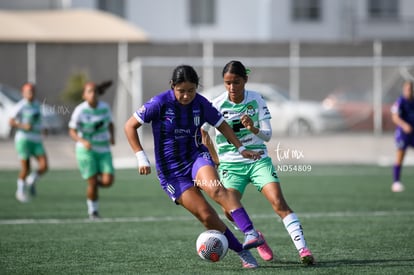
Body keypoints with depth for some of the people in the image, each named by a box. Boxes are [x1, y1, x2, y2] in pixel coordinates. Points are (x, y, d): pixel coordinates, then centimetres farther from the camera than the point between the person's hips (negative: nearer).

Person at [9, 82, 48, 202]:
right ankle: (21, 190, 19)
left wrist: (42, 128, 11)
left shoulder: (36, 105, 13)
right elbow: (11, 122, -9)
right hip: (23, 139, -6)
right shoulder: (20, 106, -8)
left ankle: (32, 180, 21)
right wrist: (23, 126, -23)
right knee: (25, 168, -5)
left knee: (44, 166, -8)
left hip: (37, 140, 6)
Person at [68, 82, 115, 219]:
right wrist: (82, 141, -26)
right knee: (93, 183, -7)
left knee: (108, 181, -11)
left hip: (103, 150, 3)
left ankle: (96, 180, 26)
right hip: (86, 150, -3)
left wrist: (112, 136, -2)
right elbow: (72, 131, -8)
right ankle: (93, 210, 20)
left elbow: (110, 123, 16)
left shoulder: (105, 107, -2)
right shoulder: (80, 110, -12)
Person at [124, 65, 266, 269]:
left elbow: (222, 125, 14)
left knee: (215, 188, -33)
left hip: (197, 158, 1)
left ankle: (251, 234, -42)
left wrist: (240, 149, 8)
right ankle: (243, 253, -4)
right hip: (171, 171, -1)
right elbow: (130, 126, -6)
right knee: (206, 215, -15)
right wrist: (141, 158, -12)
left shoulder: (201, 104, -4)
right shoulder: (160, 103, -13)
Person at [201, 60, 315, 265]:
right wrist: (216, 160, 8)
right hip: (231, 163, 0)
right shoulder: (217, 104, -8)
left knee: (278, 202, -18)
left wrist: (254, 129, -28)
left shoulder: (256, 100, -6)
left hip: (258, 159, 0)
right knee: (230, 210, -18)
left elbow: (267, 135, -6)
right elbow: (202, 132, 7)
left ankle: (303, 249, -22)